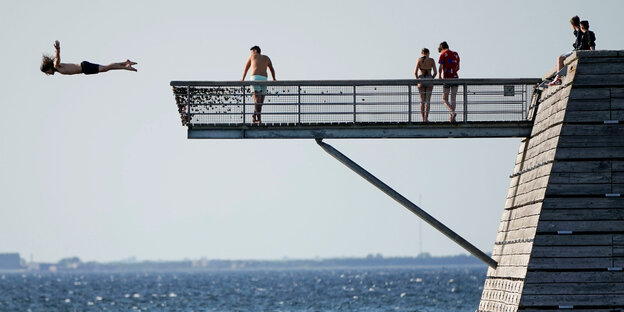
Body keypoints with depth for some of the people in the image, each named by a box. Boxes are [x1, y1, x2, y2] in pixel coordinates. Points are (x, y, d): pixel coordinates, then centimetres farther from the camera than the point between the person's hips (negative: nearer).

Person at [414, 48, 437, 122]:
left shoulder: (419, 60, 0)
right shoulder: (431, 60, 1)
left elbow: (415, 72, -5)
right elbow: (435, 72, -2)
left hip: (421, 80, 0)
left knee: (422, 100, 8)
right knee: (428, 100, 2)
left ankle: (423, 119, 2)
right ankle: (426, 118, -8)